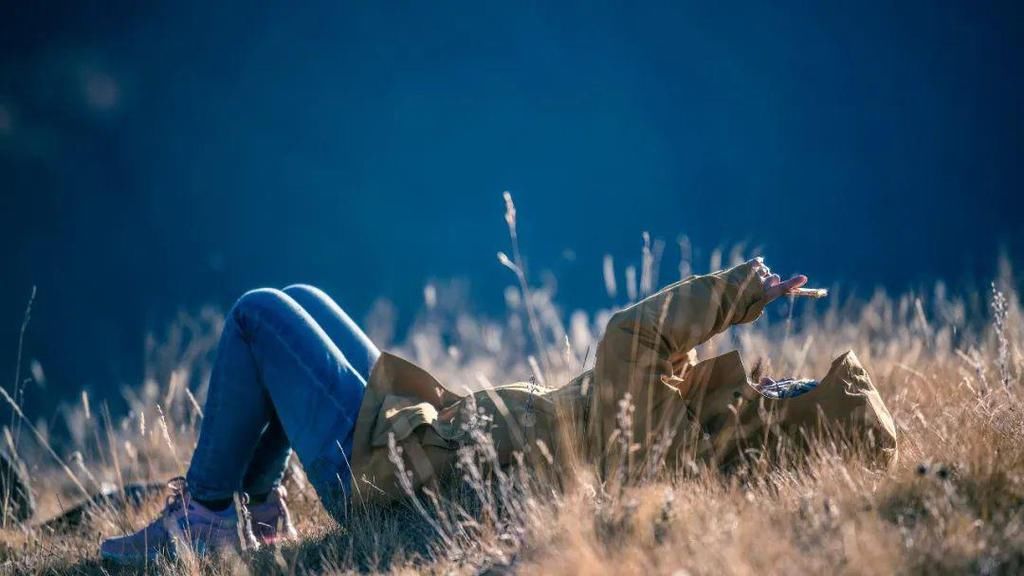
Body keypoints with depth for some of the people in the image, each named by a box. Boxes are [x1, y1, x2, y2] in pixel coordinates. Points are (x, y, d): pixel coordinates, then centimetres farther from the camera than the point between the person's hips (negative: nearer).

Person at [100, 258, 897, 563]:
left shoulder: (635, 438, -33)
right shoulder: (693, 433, -9)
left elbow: (632, 332, -43)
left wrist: (744, 288, -32)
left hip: (372, 458, -9)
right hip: (432, 430, 9)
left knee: (258, 315, 0)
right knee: (295, 299, 20)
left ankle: (208, 512, 11)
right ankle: (258, 506, 26)